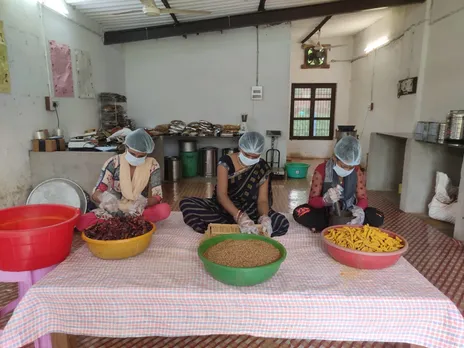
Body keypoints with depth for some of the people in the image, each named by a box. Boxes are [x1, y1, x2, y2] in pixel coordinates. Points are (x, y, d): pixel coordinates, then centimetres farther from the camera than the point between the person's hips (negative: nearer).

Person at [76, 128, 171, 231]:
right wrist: (104, 198, -41)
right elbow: (96, 194, -16)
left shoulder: (152, 165, -10)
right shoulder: (113, 163, -11)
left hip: (139, 212, 0)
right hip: (113, 211, 0)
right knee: (81, 222, -25)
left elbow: (157, 197, -13)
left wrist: (144, 202, -36)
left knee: (165, 210, -30)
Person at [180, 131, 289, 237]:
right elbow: (221, 194, -24)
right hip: (224, 208, 0)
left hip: (250, 211, 1)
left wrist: (264, 217, -35)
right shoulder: (226, 162, -15)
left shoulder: (263, 168, -8)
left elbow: (262, 199, -11)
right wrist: (240, 216, -40)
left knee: (282, 223, -27)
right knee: (186, 205, -27)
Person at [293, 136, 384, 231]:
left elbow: (363, 198, -9)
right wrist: (326, 200, -42)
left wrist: (359, 209, -34)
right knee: (299, 213, -31)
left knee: (378, 218, -21)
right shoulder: (321, 170, -16)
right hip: (325, 212, -2)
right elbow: (312, 201, -18)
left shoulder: (357, 172, -7)